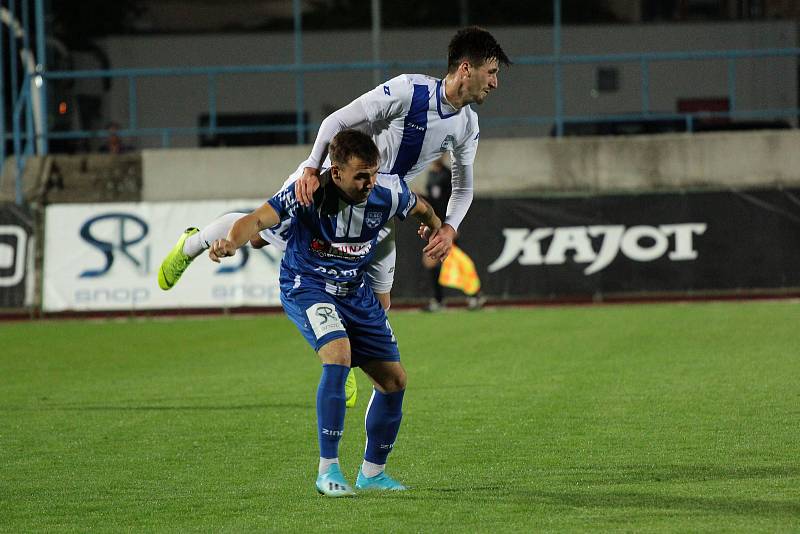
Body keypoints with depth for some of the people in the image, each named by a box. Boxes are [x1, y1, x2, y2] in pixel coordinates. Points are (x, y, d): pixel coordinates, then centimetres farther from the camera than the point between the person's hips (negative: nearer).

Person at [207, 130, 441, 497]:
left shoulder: (387, 193, -17)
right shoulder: (310, 194, -28)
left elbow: (420, 208, 7)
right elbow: (260, 218, -40)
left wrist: (436, 229, 26)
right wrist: (232, 242, -61)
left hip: (354, 291, 6)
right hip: (306, 287, -6)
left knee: (393, 380, 6)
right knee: (338, 355, -31)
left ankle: (372, 472, 27)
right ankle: (327, 470, -25)